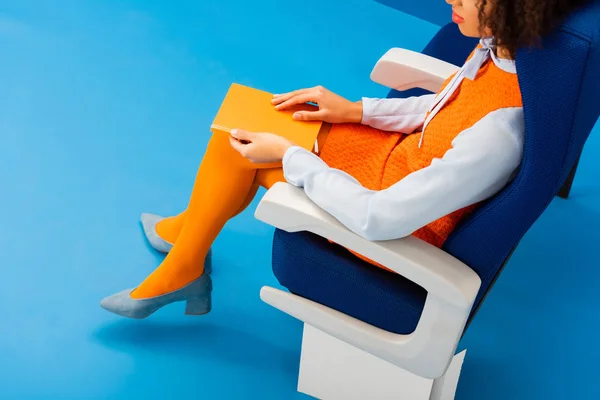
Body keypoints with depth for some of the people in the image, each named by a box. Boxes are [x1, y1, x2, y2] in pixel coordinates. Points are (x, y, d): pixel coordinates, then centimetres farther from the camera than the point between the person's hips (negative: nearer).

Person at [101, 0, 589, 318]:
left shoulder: (500, 133, -40)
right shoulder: (505, 46, -16)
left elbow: (379, 219, -31)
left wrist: (288, 156, -21)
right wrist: (354, 110, -1)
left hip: (400, 232, -7)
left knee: (239, 149, -2)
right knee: (241, 133, 6)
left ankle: (184, 269, 25)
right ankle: (190, 230, 32)